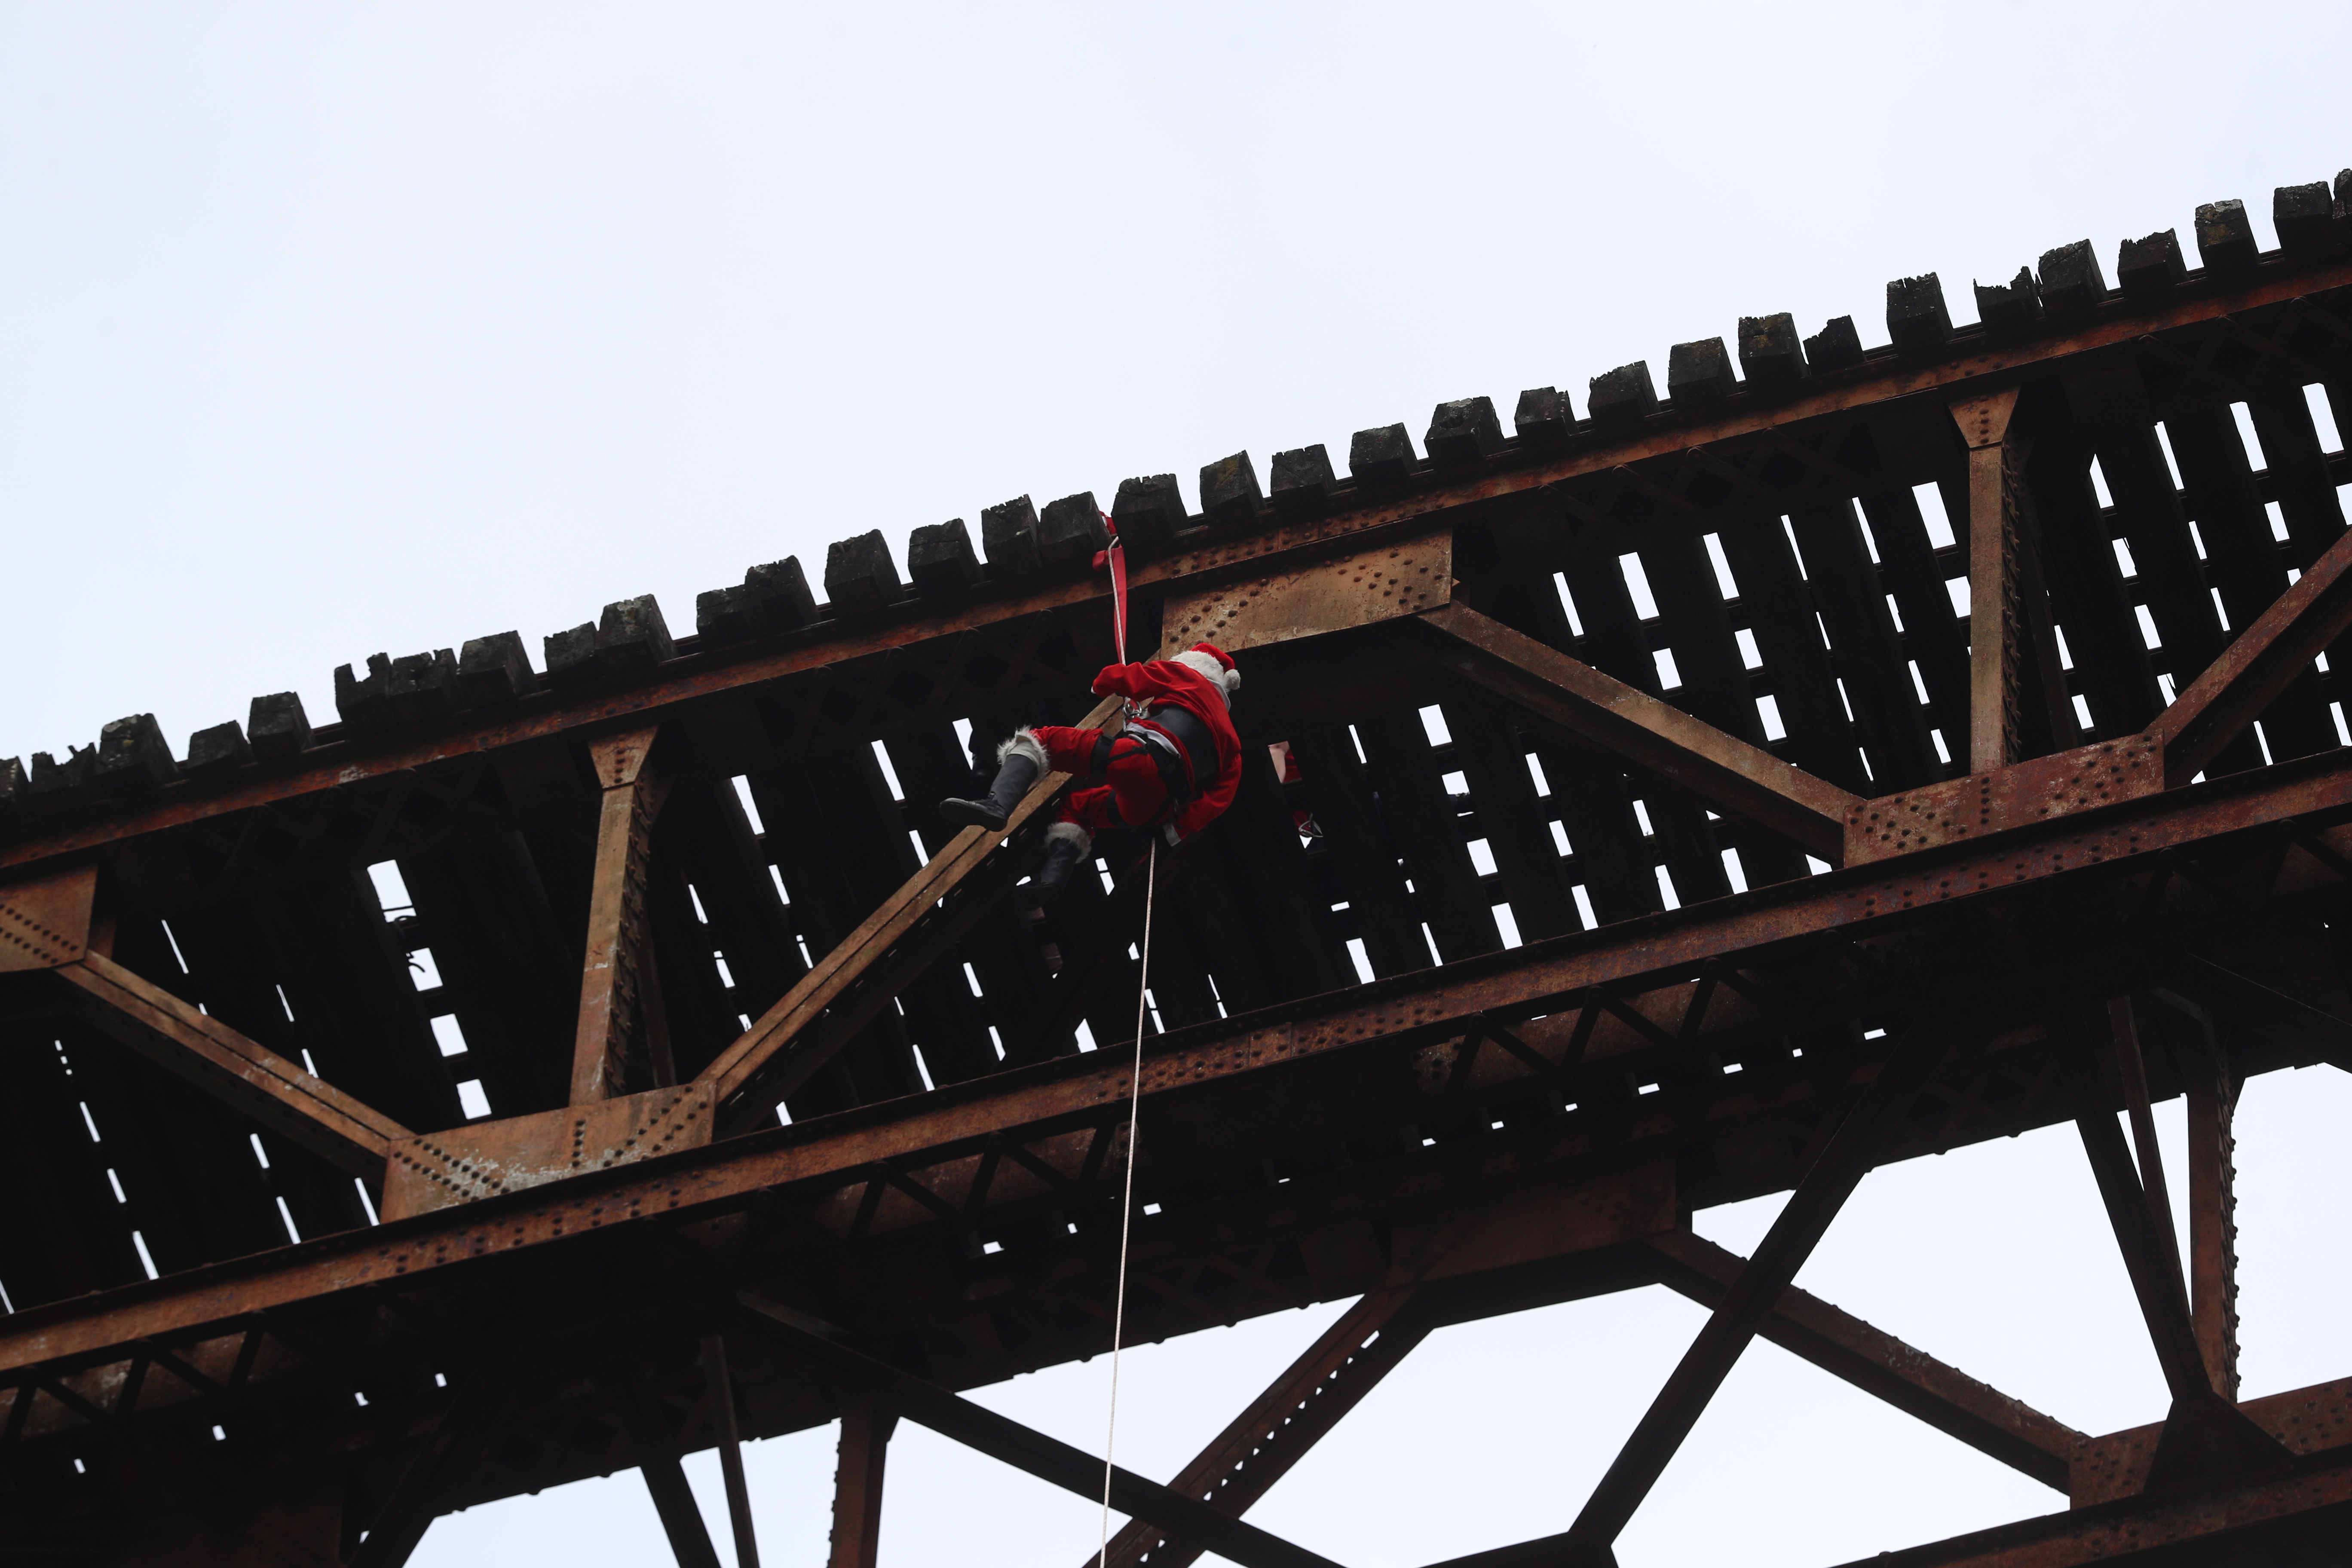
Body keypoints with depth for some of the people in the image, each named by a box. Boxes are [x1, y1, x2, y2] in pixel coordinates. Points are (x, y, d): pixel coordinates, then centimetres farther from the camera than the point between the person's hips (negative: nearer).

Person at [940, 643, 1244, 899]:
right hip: (1156, 809, 6)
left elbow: (1113, 679, 23)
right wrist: (1180, 827, 15)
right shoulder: (1228, 738, 33)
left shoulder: (1186, 678, 22)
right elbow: (1222, 795, 16)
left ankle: (997, 804, -31)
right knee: (1077, 806, 32)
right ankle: (1052, 880, 2)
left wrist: (1102, 687, 46)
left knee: (1036, 741, -1)